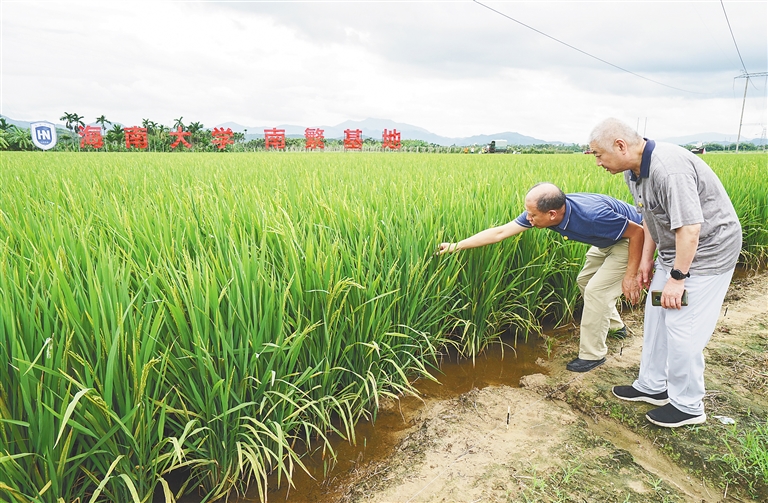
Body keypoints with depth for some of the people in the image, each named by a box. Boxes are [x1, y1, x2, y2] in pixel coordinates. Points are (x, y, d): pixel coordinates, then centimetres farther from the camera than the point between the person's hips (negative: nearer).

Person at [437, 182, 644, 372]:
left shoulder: (592, 216, -41)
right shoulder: (539, 211, -22)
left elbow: (637, 231, -28)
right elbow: (499, 232, -18)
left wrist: (630, 275, -26)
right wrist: (456, 246, -18)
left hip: (629, 239, -8)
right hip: (606, 241, 8)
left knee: (596, 290, -12)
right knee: (585, 281, 18)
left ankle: (592, 354, 4)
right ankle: (615, 326, 41)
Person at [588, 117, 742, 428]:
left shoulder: (669, 169, -31)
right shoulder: (634, 171, 0)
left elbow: (690, 229, -30)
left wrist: (677, 277, -24)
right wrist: (647, 259, 9)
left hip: (706, 252, -9)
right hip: (673, 250, 10)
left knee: (682, 329, -5)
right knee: (656, 317, 13)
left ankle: (688, 406, 15)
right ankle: (652, 387, 28)